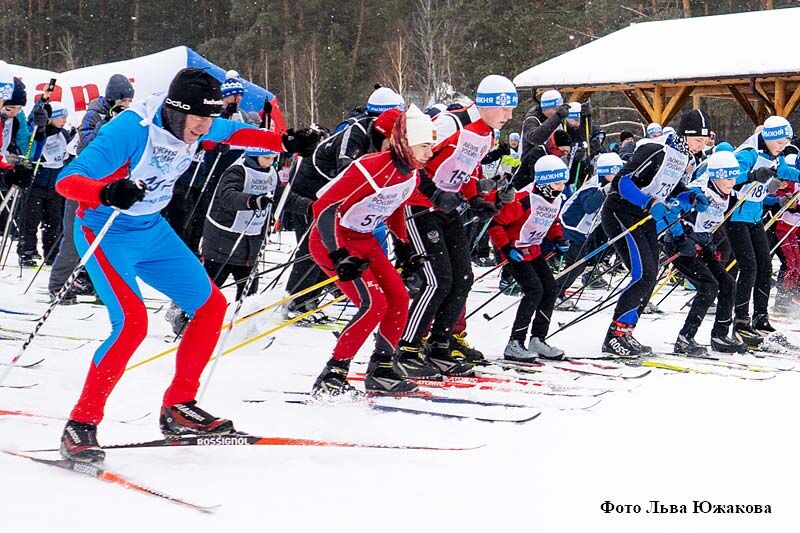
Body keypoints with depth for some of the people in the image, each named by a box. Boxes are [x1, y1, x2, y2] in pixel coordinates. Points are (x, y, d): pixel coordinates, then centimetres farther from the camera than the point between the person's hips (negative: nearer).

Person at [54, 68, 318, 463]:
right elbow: (66, 181, -34)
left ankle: (178, 408, 18)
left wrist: (285, 143, 2)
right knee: (132, 322, -25)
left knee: (211, 306, 6)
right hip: (106, 233, -8)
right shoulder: (130, 130, -30)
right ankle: (81, 424, -13)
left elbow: (234, 133, 16)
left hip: (152, 230, 8)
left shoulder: (195, 126, -8)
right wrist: (106, 193, -55)